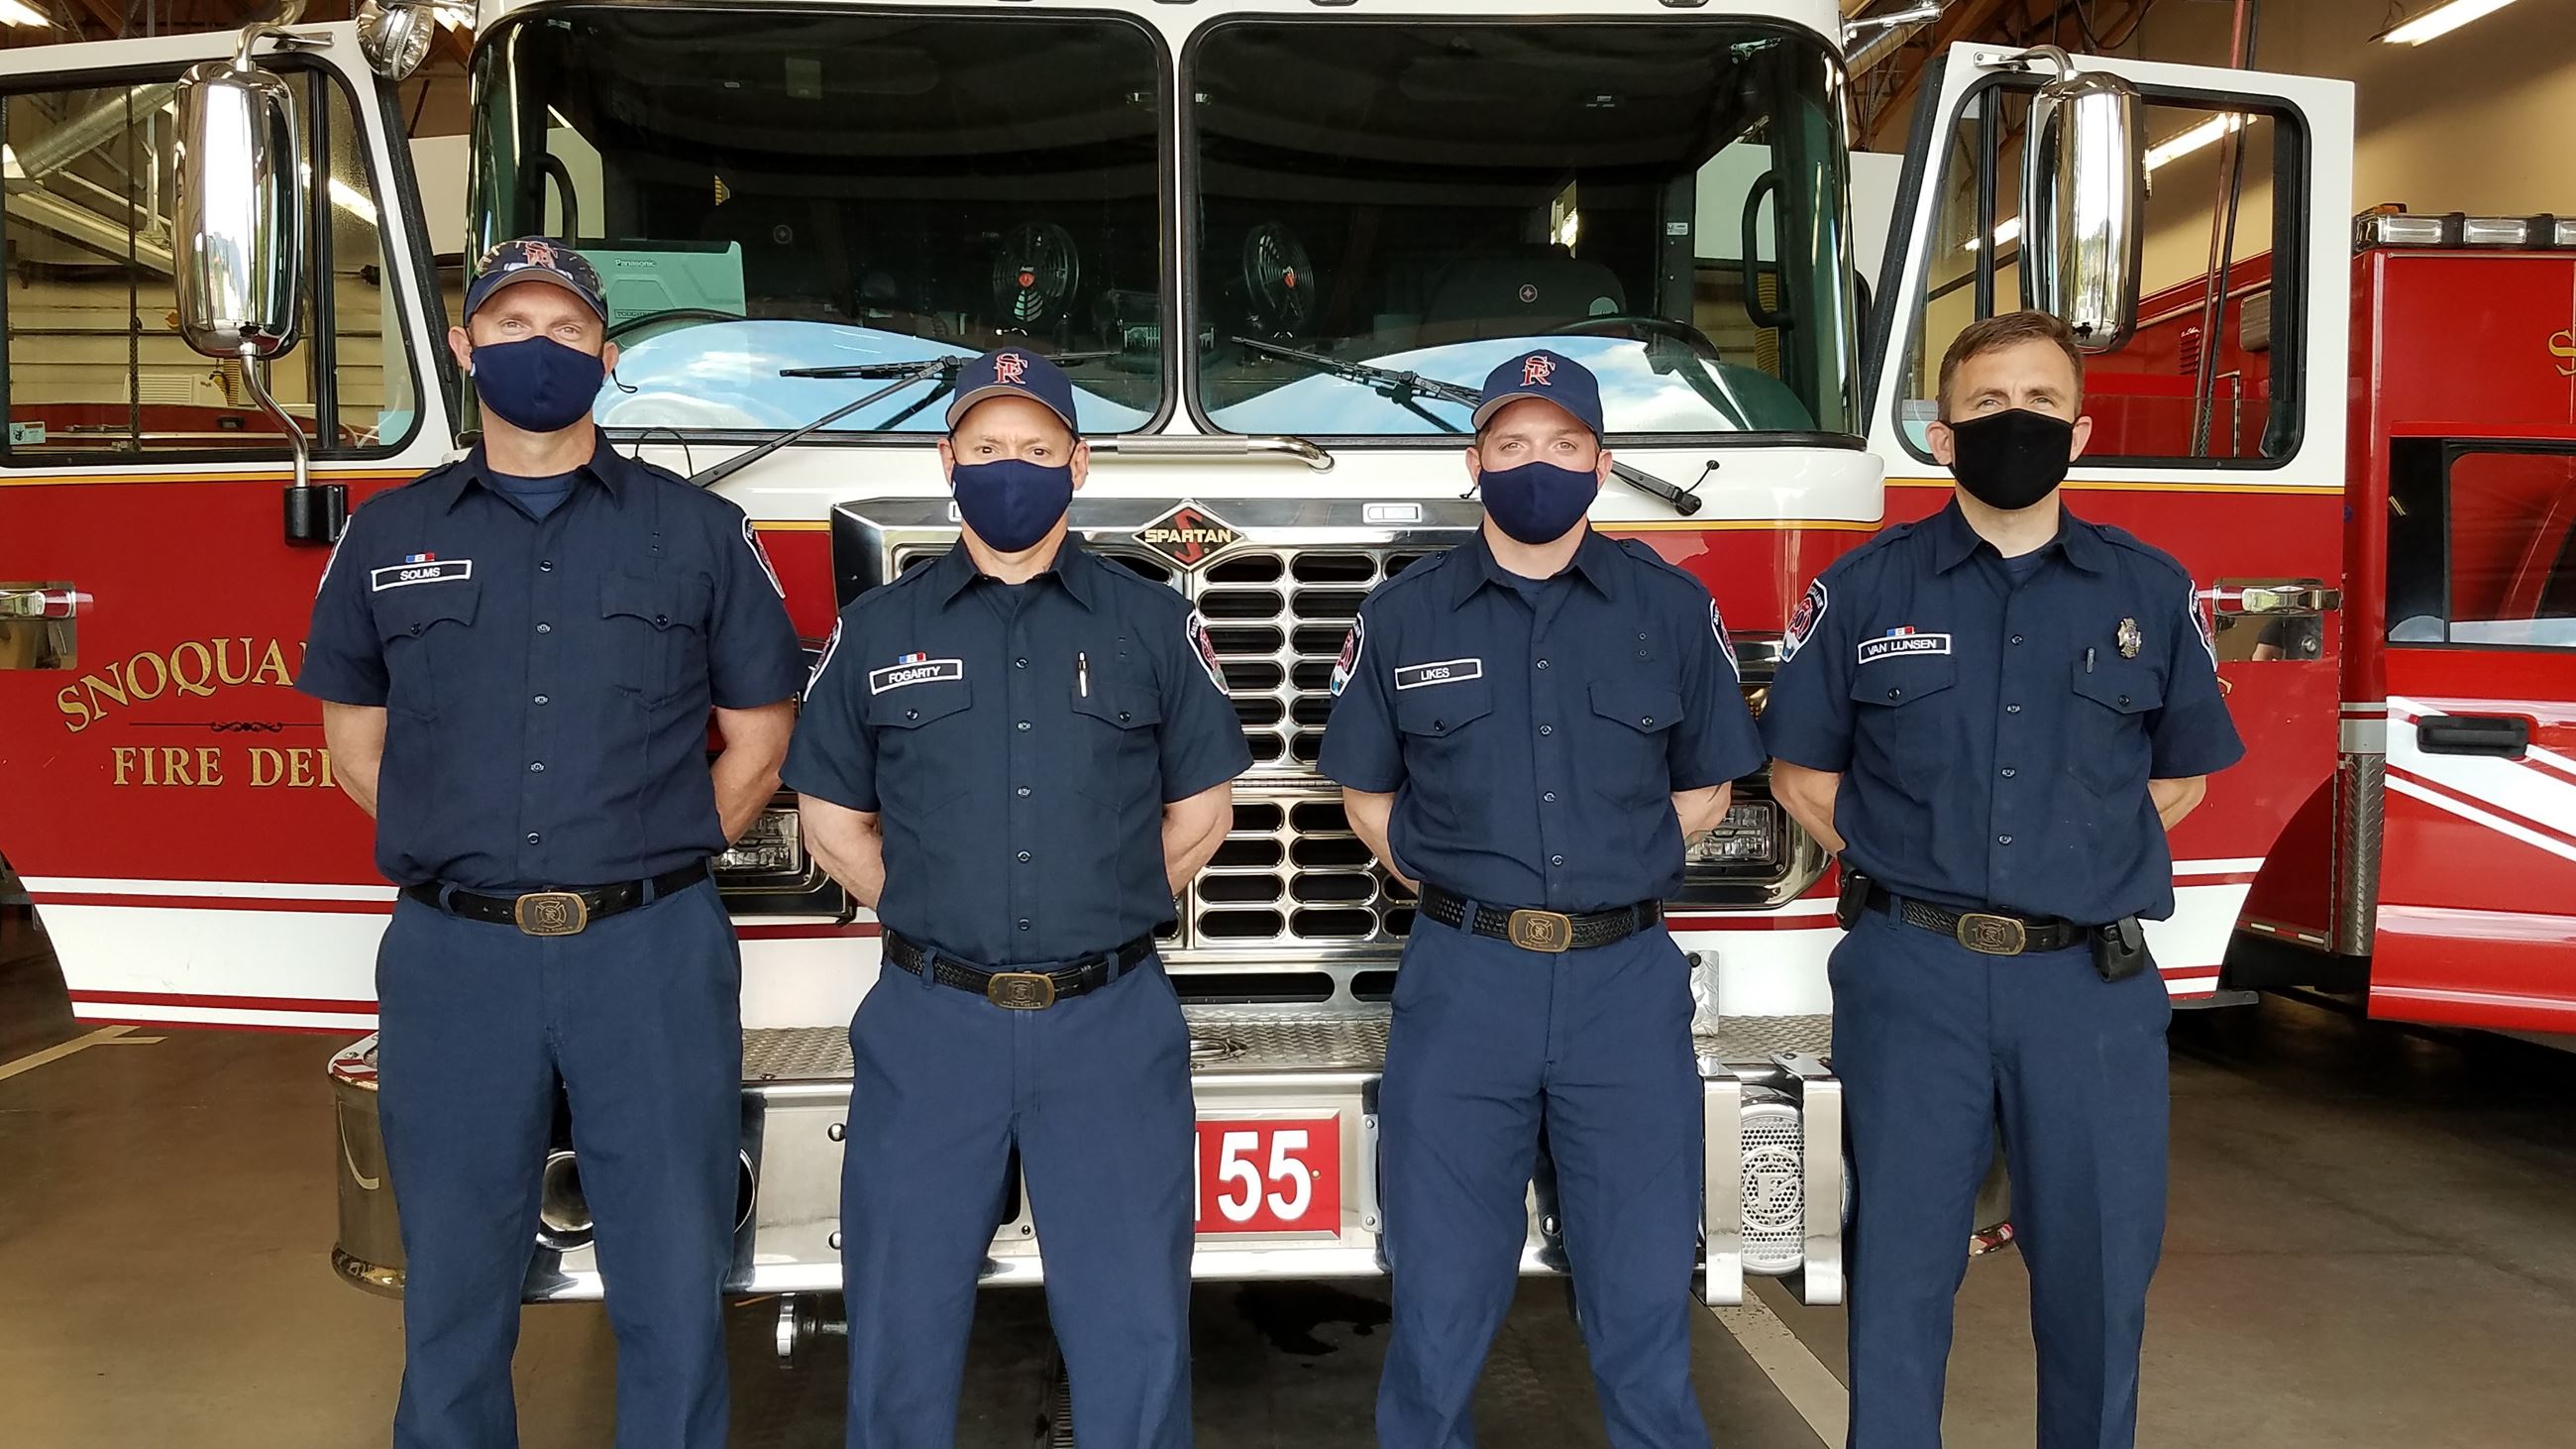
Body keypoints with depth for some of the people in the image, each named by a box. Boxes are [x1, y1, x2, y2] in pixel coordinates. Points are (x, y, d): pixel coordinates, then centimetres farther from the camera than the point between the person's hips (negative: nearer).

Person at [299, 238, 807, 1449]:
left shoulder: (701, 532, 5)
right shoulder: (387, 537, 9)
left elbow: (755, 745, 9)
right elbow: (356, 746, 16)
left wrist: (648, 858, 4)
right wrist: (472, 854, 9)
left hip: (652, 952, -1)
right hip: (455, 957, 1)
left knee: (673, 1287, 5)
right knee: (455, 1292, 11)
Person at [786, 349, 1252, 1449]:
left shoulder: (1154, 625, 5)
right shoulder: (877, 631, 6)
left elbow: (1200, 810, 10)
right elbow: (832, 817, 12)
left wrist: (1101, 915, 6)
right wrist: (936, 918, 6)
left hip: (1110, 1027, 0)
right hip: (930, 1026, 1)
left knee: (1134, 1341, 5)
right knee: (902, 1338, 9)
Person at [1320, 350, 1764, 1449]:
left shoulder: (1673, 608, 5)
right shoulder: (1404, 615, 5)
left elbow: (1703, 790, 13)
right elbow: (1369, 794, 13)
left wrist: (1614, 870, 4)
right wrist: (1460, 889, 3)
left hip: (1628, 984, 0)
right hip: (1462, 983, 0)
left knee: (1643, 1298, 7)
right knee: (1442, 1298, 8)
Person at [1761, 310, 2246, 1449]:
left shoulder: (2151, 592, 6)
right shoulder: (1864, 589, 3)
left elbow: (2177, 776, 17)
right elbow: (1803, 772, 9)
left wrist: (2080, 865, 7)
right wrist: (1912, 876, 3)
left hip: (2093, 981, 1)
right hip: (1913, 978, -1)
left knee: (2098, 1271, 9)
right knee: (1902, 1271, 6)